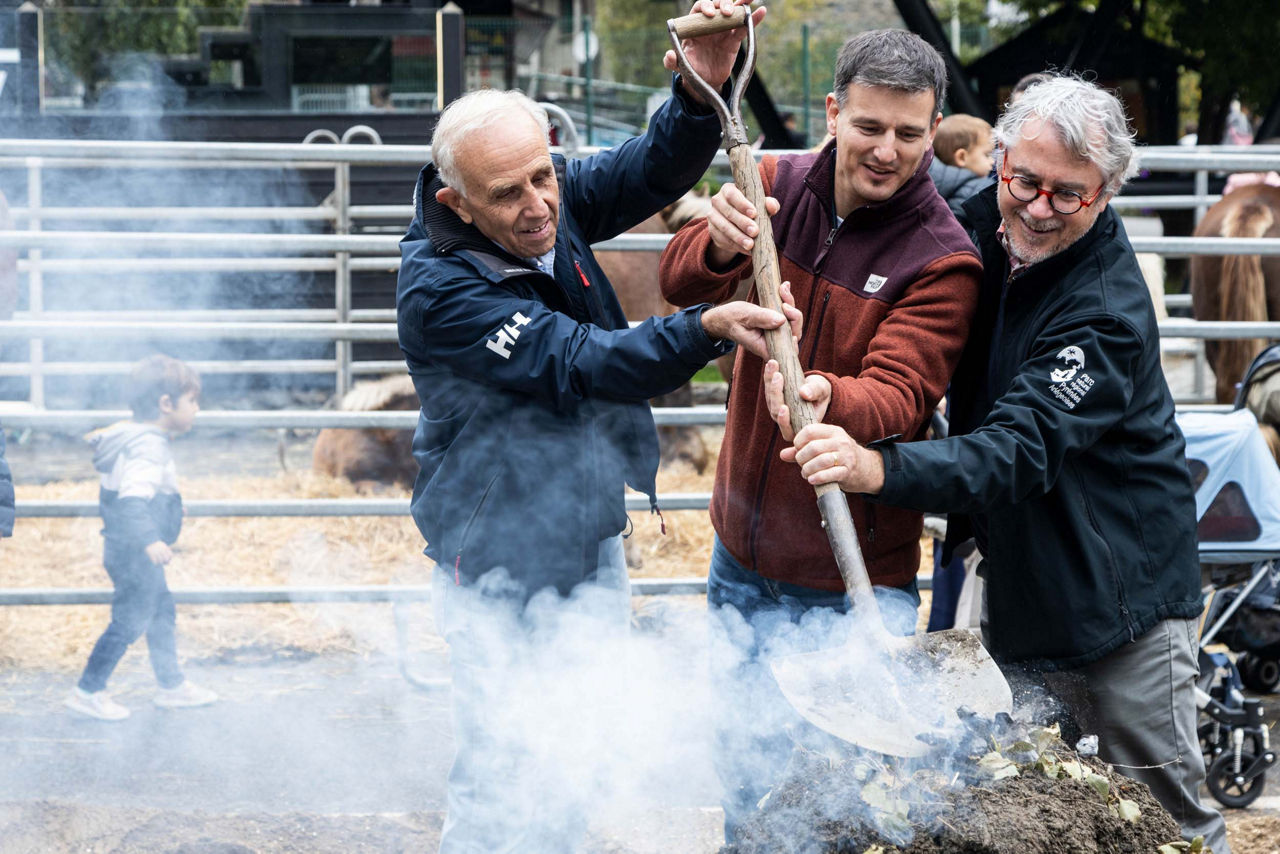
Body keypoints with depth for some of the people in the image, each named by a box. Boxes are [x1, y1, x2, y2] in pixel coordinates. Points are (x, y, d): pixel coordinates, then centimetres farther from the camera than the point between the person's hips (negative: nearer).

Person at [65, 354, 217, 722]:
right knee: (130, 622, -2)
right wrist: (150, 541, -50)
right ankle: (87, 692, 5)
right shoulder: (150, 449, -26)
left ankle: (172, 685, 31)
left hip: (127, 550, 11)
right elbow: (133, 499, -39)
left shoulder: (130, 437, 6)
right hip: (132, 553, -11)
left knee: (161, 612, 19)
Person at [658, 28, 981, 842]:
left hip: (858, 578, -4)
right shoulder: (778, 185, -1)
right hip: (745, 557, 4)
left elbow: (898, 398, -25)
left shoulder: (943, 259, -15)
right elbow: (680, 281, -12)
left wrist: (822, 398, -49)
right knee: (748, 769, 16)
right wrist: (720, 244, -37)